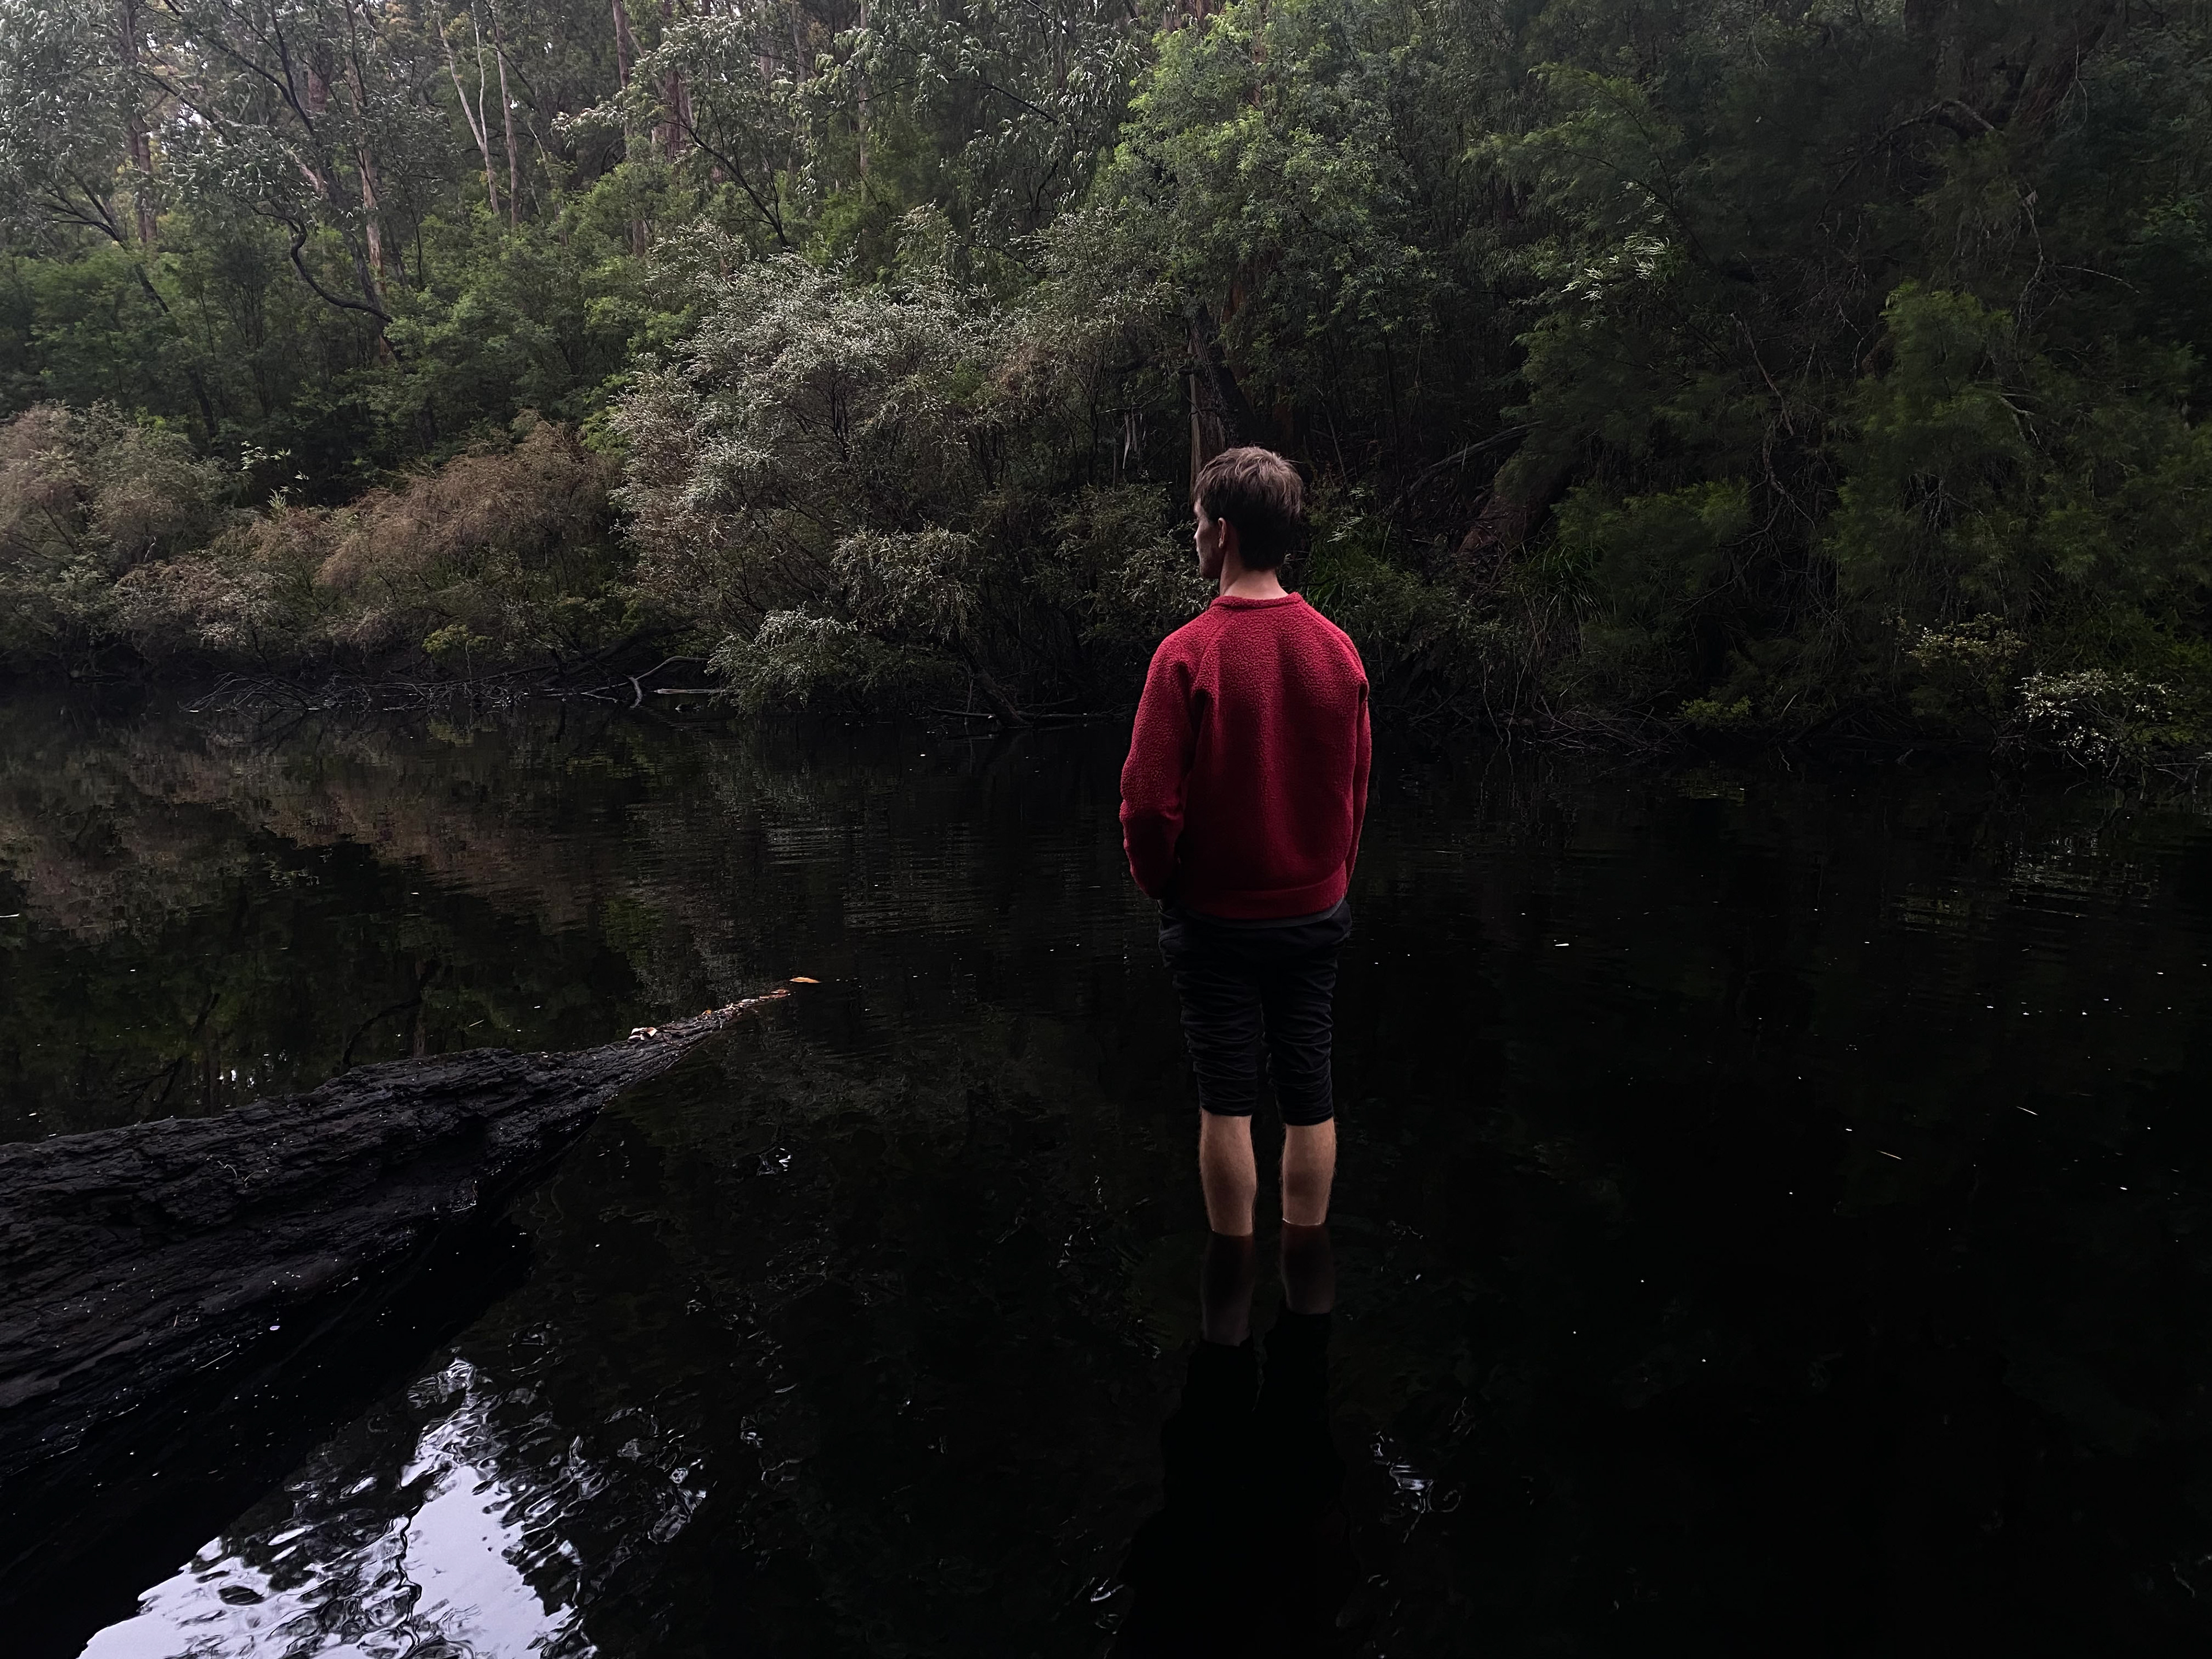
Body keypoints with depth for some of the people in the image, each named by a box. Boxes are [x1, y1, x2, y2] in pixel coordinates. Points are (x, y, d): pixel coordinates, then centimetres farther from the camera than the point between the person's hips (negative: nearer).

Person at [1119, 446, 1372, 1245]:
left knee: (1227, 1102, 8)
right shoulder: (1339, 649, -4)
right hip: (1316, 913, 4)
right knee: (1309, 1097, 12)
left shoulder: (1189, 653, -17)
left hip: (1217, 917, -4)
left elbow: (1150, 800, -16)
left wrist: (1158, 881, 3)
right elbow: (1355, 789, 6)